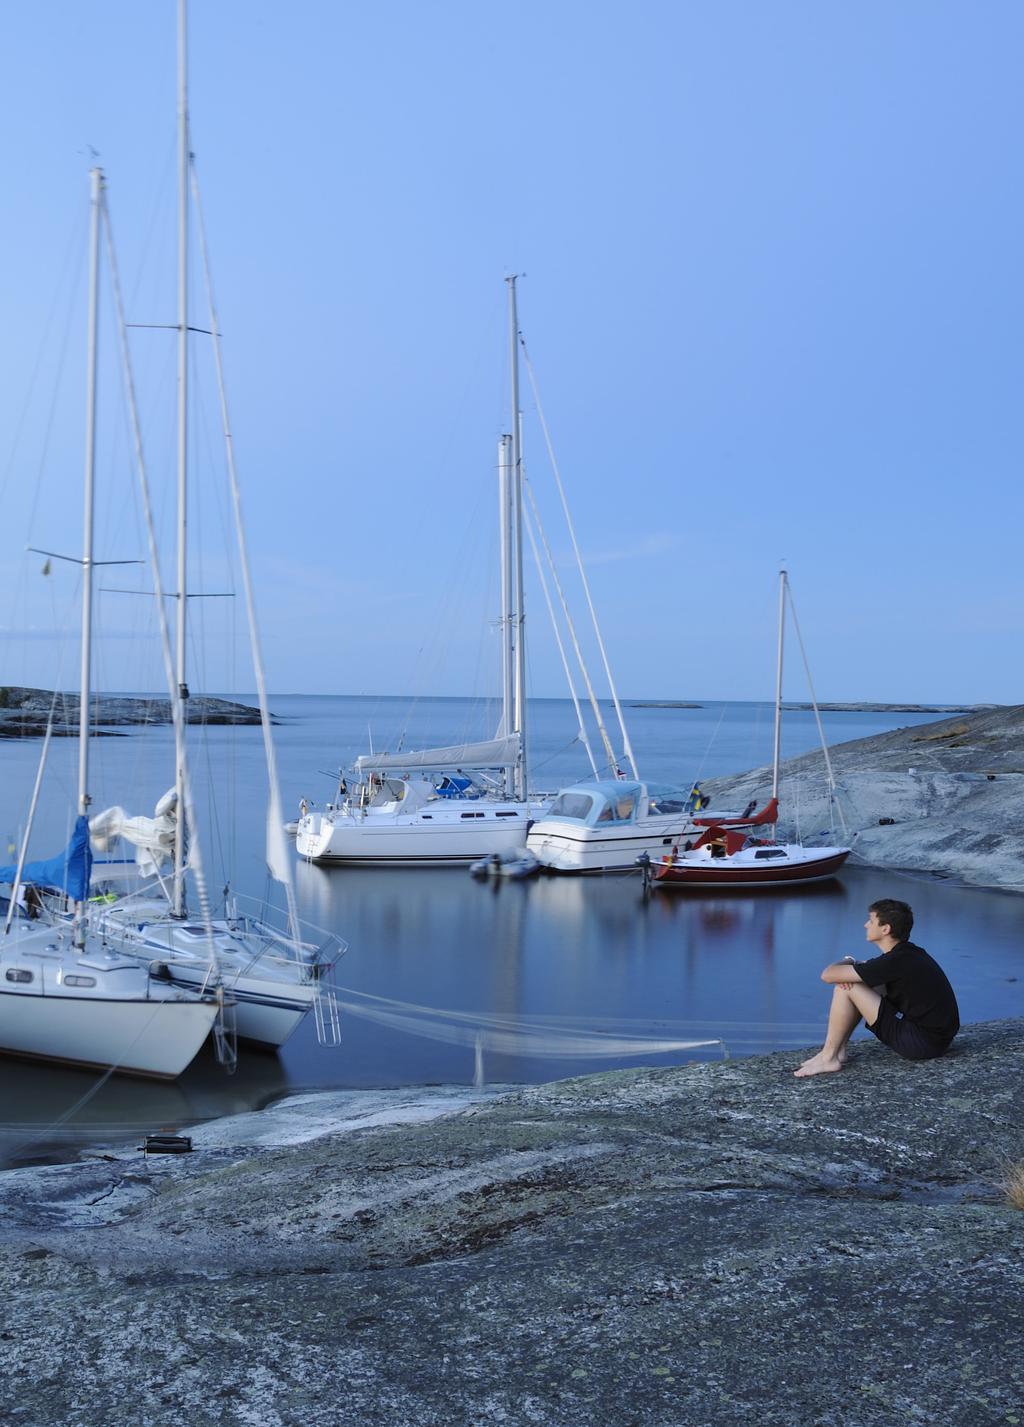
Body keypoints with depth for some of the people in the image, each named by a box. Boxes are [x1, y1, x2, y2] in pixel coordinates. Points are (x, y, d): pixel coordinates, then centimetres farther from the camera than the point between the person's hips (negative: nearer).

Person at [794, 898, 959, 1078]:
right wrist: (853, 964, 1)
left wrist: (847, 962, 5)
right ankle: (838, 1050, 14)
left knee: (845, 988, -12)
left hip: (922, 1042, -10)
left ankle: (829, 1058, -2)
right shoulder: (910, 953, 8)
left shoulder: (895, 961, -20)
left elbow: (828, 975, -19)